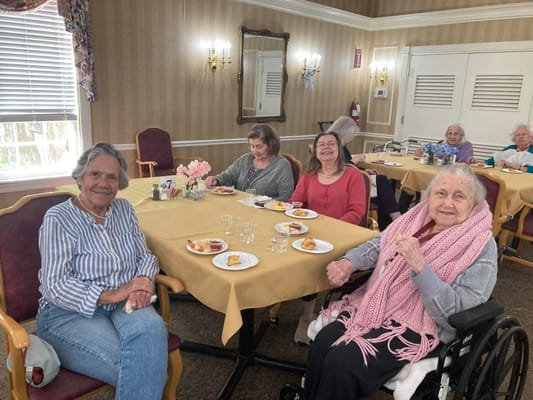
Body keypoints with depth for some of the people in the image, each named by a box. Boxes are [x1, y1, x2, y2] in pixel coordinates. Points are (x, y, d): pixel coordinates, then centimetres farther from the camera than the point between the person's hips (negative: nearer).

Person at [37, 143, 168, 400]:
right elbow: (54, 286, -12)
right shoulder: (58, 219, -6)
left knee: (151, 328, -31)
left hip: (123, 304, 5)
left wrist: (143, 281, -13)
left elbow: (145, 256, 10)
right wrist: (111, 295, -22)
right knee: (138, 368, -29)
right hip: (70, 313, -4)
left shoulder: (124, 209, 9)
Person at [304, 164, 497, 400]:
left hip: (418, 328, -5)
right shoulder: (419, 215, 4)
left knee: (341, 362, -21)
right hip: (375, 306, 5)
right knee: (322, 344, -15)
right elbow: (379, 245, 12)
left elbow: (454, 311, -17)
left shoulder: (481, 247, -11)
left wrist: (419, 265, -29)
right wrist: (348, 263, -7)